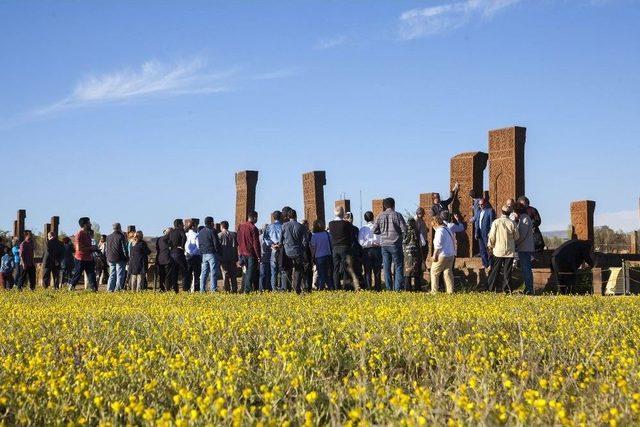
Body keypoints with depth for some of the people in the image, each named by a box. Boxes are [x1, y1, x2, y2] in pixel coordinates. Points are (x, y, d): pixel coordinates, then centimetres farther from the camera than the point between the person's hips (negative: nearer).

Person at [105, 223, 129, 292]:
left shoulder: (108, 237, 11)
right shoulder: (121, 236, -8)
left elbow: (106, 249, 16)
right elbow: (124, 248, -10)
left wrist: (108, 258, 22)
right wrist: (127, 257, -2)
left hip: (111, 259, 6)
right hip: (120, 259, -6)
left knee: (112, 274, 13)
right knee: (120, 275, -2)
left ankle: (110, 289, 8)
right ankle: (118, 289, -8)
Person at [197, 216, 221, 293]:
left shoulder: (200, 232, 14)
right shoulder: (212, 231, -9)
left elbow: (198, 244, 16)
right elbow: (216, 243, -12)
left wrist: (202, 251, 17)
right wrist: (218, 252, -5)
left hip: (204, 254, 7)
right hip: (212, 254, -7)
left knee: (204, 272, 9)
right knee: (213, 272, -5)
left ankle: (202, 289, 7)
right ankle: (213, 289, -9)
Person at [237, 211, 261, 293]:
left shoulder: (241, 226, 7)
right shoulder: (253, 228, -14)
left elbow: (238, 240, 14)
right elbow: (256, 243, -14)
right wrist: (258, 255, -10)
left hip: (242, 252, 7)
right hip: (251, 253, -7)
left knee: (246, 271, 16)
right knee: (250, 272, -3)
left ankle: (244, 289, 16)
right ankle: (247, 290, -7)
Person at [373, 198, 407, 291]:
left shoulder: (380, 216, 3)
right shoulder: (397, 215, -6)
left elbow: (375, 230, 4)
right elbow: (404, 229, -10)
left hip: (384, 245, 3)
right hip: (395, 244, -3)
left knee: (386, 267, 9)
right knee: (399, 266, 3)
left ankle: (388, 288, 8)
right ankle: (397, 288, -5)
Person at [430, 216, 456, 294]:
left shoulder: (439, 231, -11)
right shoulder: (448, 229, 16)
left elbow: (438, 245, -18)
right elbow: (454, 241, 19)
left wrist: (434, 255, -15)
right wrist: (453, 252, 21)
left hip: (442, 255, -8)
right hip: (451, 255, 8)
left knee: (434, 272, 1)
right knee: (448, 272, 9)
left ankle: (434, 291, 0)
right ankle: (450, 291, 5)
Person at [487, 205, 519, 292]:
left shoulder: (496, 222, -8)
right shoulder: (512, 223, -6)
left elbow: (492, 236, -7)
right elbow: (517, 237, 2)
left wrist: (490, 245, 9)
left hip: (498, 250, 0)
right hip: (509, 251, 0)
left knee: (496, 270, 8)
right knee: (507, 270, 5)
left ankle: (493, 288, 10)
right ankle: (507, 288, 4)